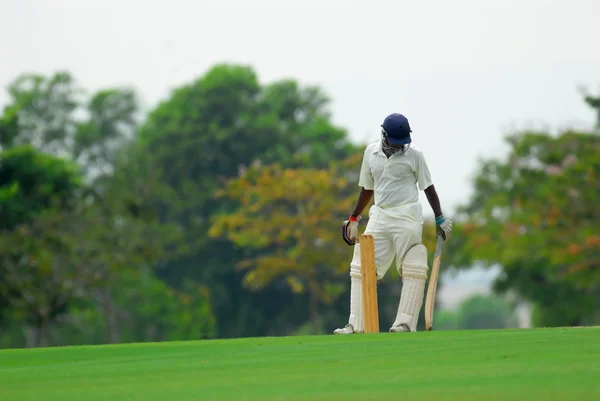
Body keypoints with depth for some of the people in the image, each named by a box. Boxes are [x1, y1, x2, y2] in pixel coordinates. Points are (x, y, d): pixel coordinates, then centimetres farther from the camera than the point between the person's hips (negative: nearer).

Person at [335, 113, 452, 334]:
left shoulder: (414, 154, -3)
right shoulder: (371, 152, 8)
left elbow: (428, 187, 0)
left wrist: (440, 219, -4)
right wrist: (353, 219, 20)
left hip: (407, 217, -4)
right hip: (379, 216, 4)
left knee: (412, 269, -11)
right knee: (362, 267, 1)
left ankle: (405, 323, -12)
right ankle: (357, 324, 3)